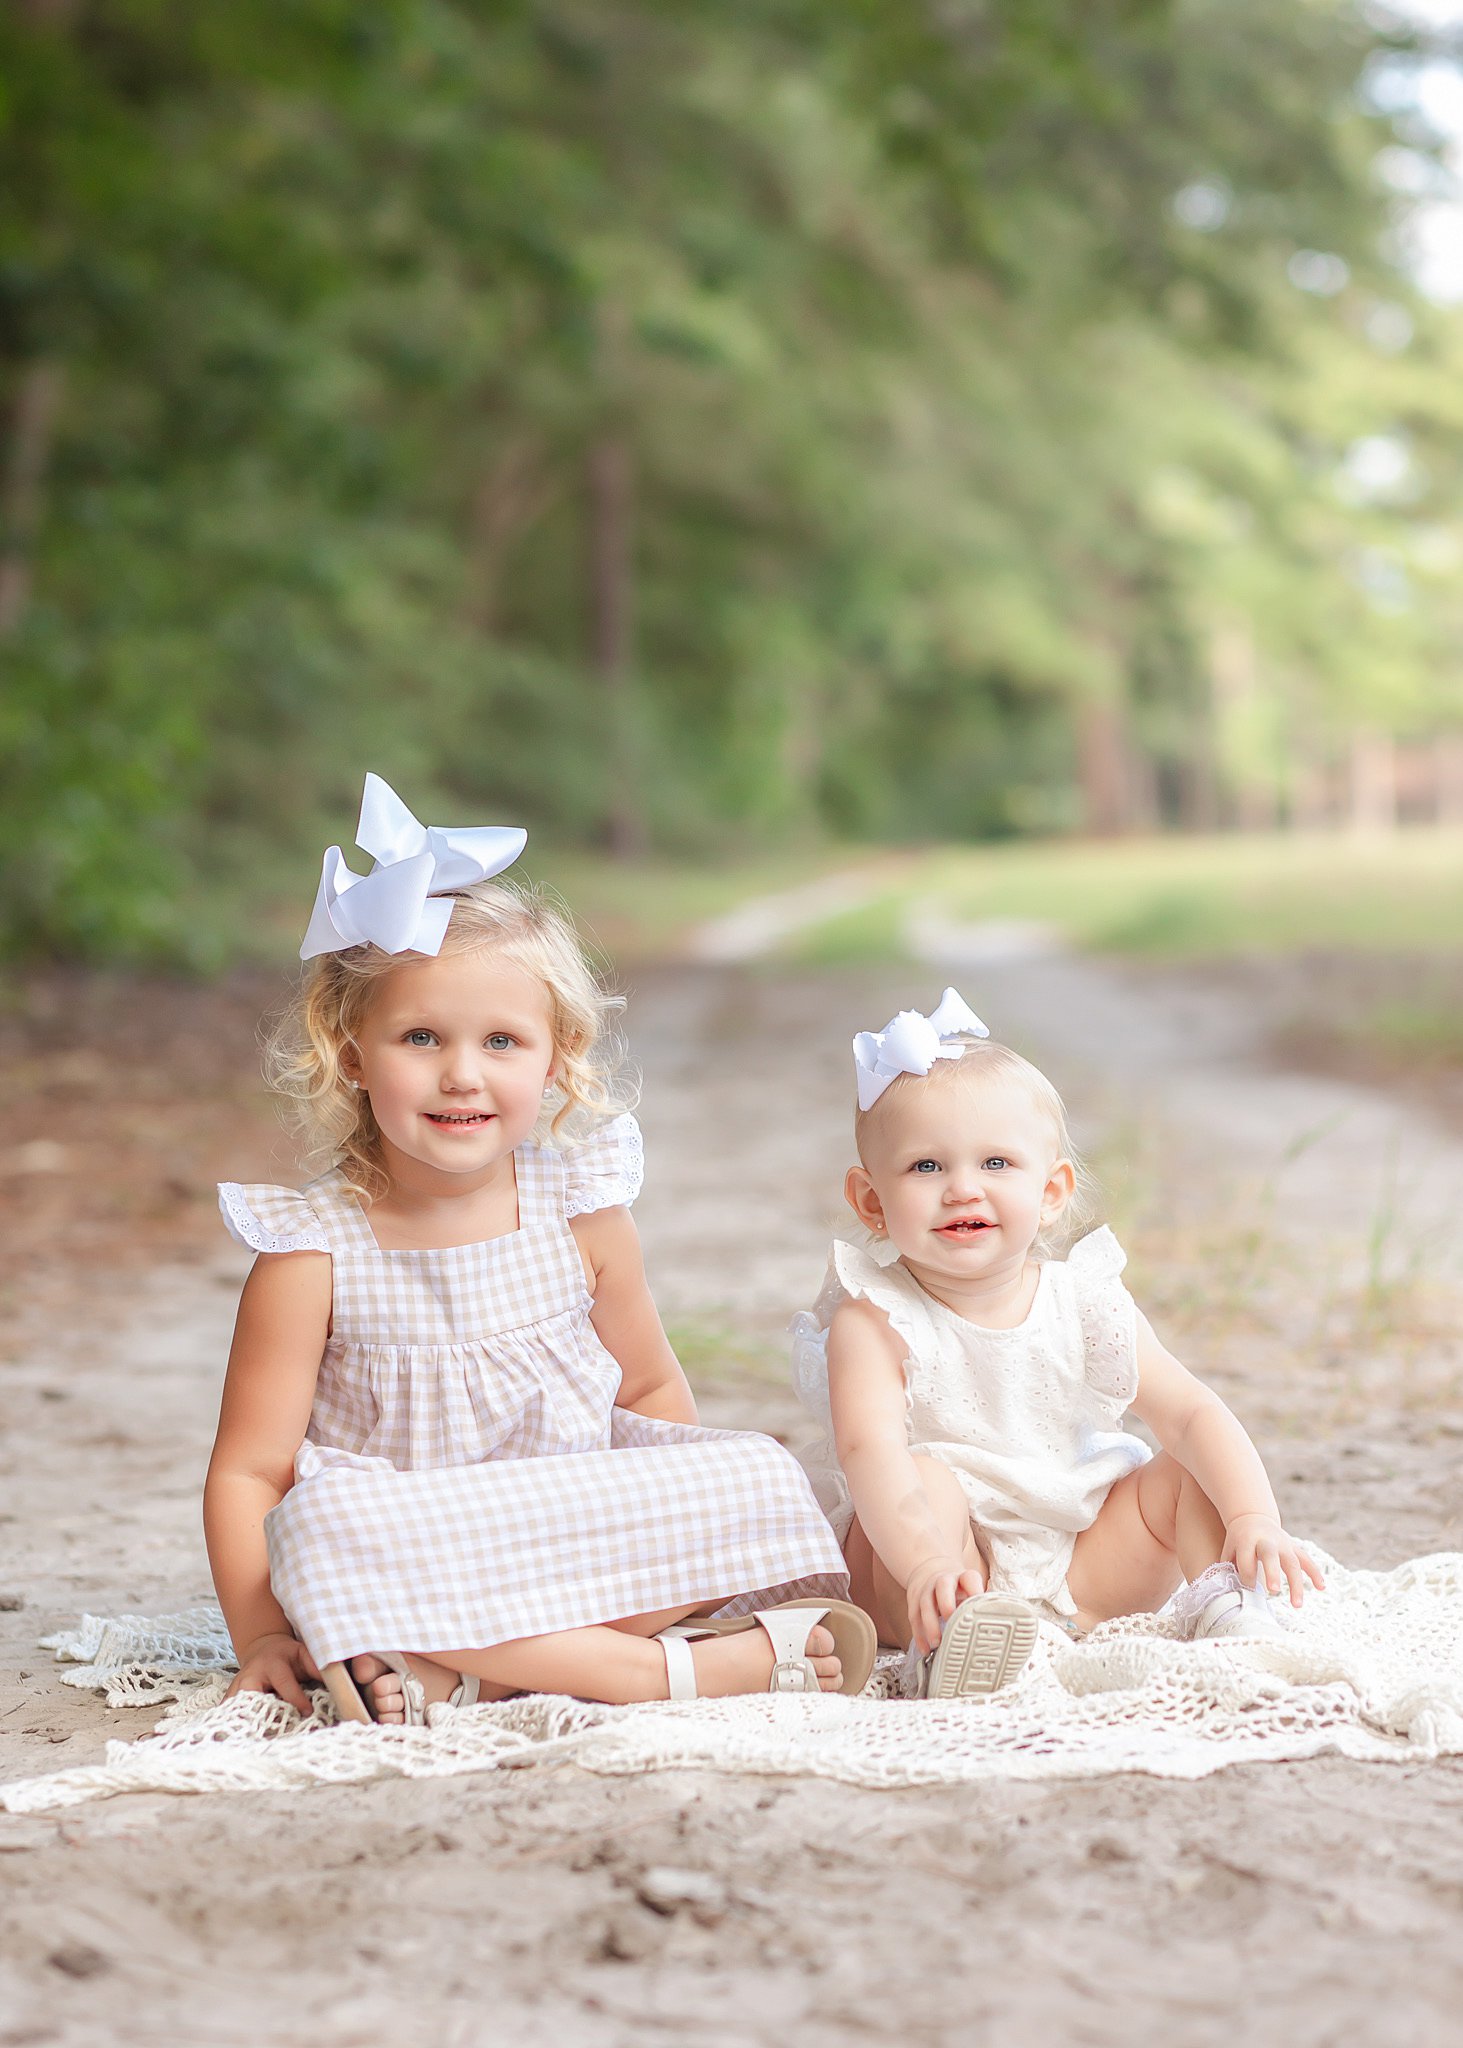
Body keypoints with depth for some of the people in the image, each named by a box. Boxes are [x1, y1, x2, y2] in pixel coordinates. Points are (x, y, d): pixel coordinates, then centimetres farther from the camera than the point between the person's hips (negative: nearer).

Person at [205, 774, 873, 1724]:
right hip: (414, 1555, -3)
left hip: (587, 1528, 3)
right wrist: (264, 1635, -18)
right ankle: (671, 1669, -33)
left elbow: (651, 1389, 13)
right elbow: (249, 1471, -8)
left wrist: (687, 1541, 2)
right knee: (323, 1530, -35)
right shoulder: (311, 1251, -9)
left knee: (760, 1475, -18)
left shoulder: (581, 1213, 0)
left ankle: (472, 1673, -28)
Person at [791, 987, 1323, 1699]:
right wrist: (925, 1561, -47)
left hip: (1079, 1556, 4)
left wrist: (1254, 1519, -23)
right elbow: (871, 1451, -28)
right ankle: (943, 1639, -45)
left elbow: (1191, 1413, -4)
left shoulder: (1086, 1305, 0)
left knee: (1192, 1472, -6)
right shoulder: (872, 1320, -13)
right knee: (926, 1480, -32)